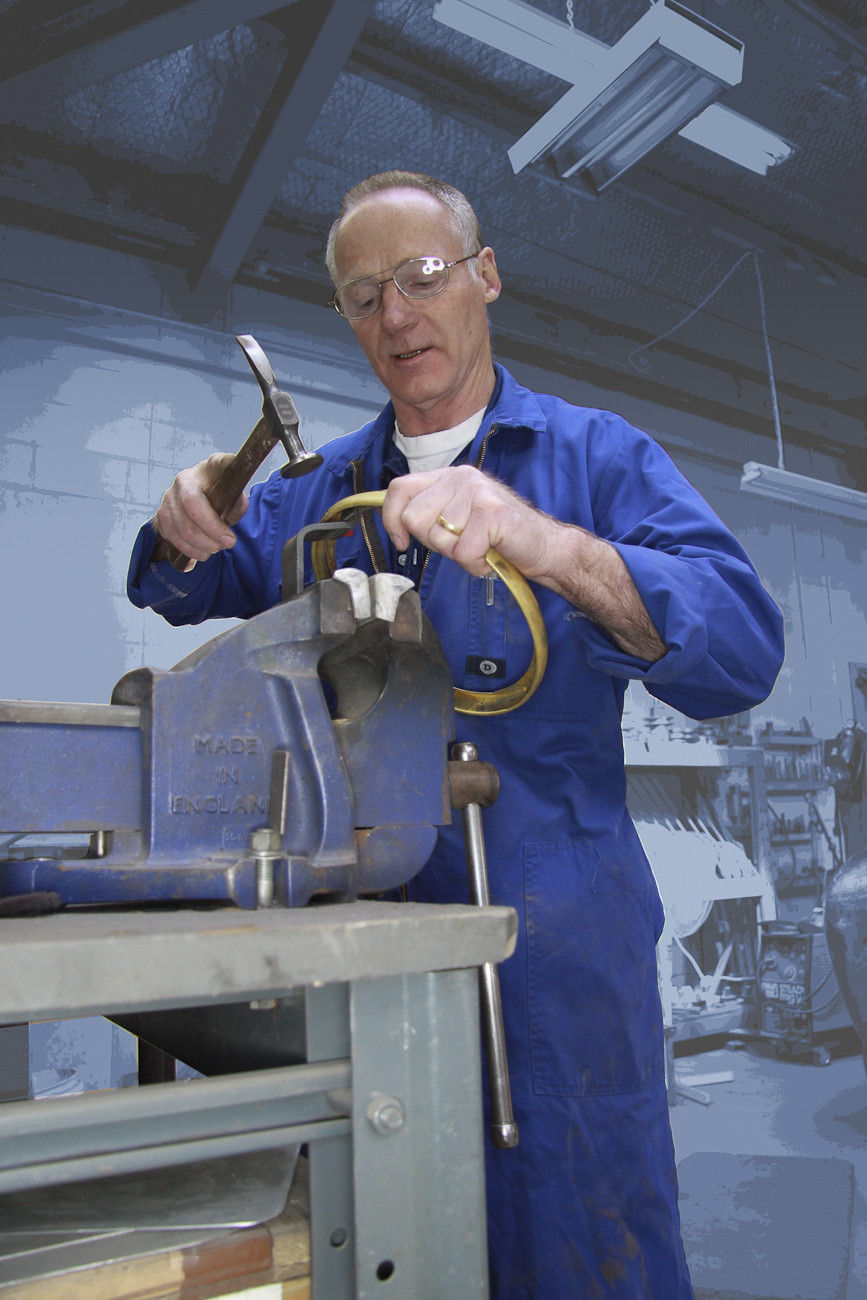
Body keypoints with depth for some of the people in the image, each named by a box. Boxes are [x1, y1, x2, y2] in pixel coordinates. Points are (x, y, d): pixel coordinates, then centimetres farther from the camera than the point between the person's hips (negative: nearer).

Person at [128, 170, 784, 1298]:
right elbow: (183, 592, 20)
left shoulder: (598, 457, -1)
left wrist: (546, 544, -31)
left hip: (552, 932, -3)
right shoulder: (320, 487, 13)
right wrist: (190, 523, -4)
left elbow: (744, 653, -14)